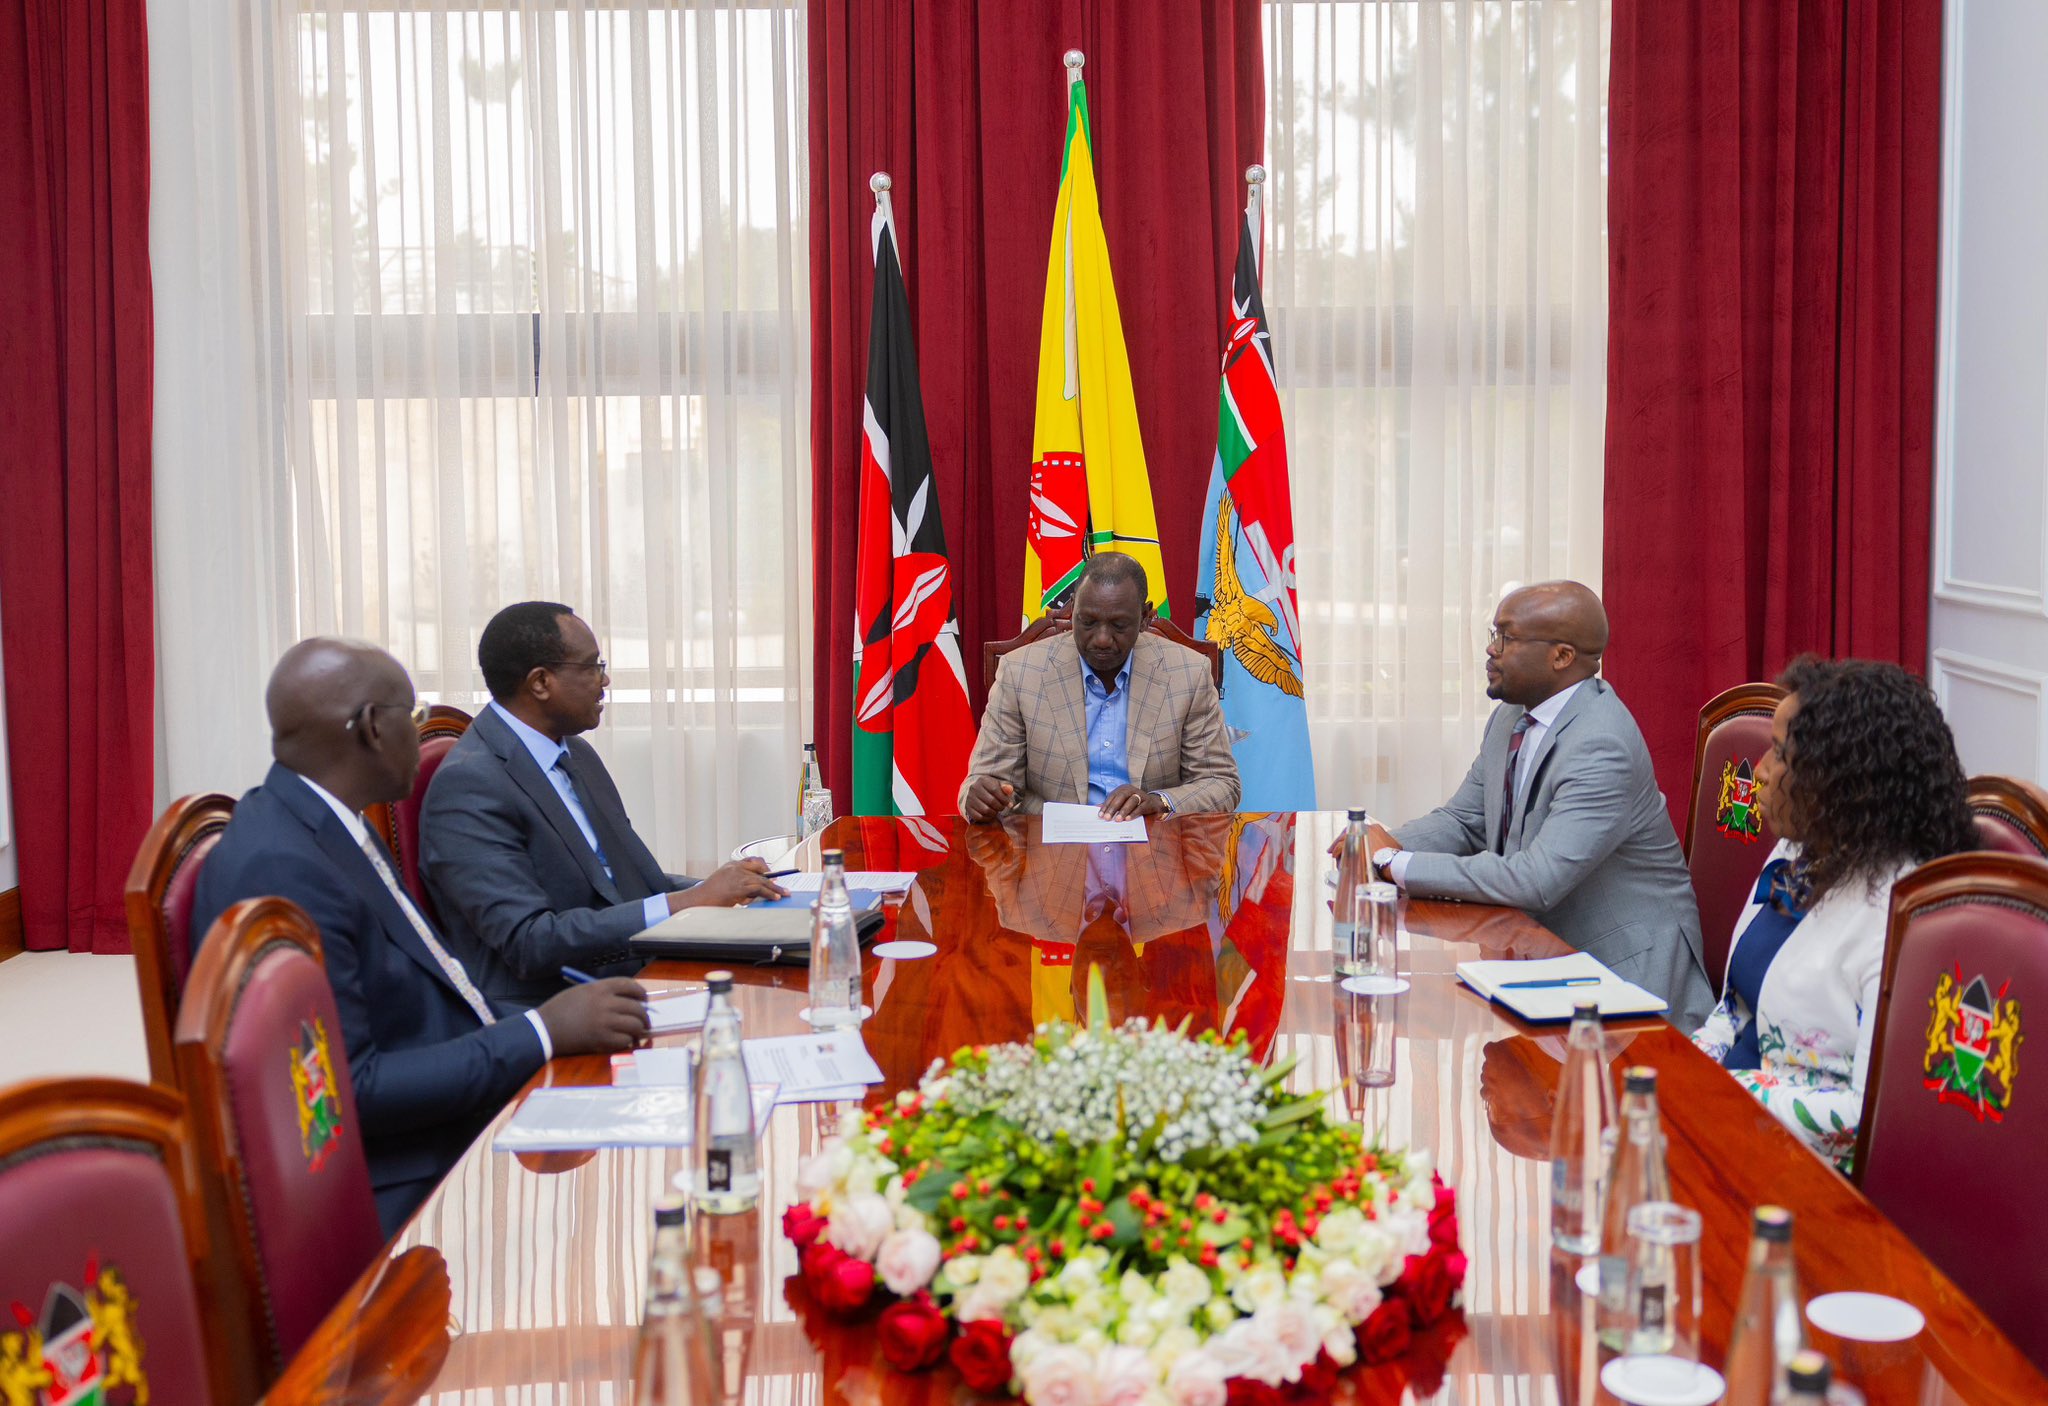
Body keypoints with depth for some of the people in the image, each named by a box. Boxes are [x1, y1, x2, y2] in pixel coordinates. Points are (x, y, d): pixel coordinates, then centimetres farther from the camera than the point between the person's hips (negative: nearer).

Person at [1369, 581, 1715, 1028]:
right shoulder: (1512, 717, 5)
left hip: (1623, 968, -8)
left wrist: (1397, 864, -27)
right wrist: (1390, 846, -9)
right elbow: (1463, 819, 13)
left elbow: (1536, 881, -32)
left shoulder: (1602, 747, -25)